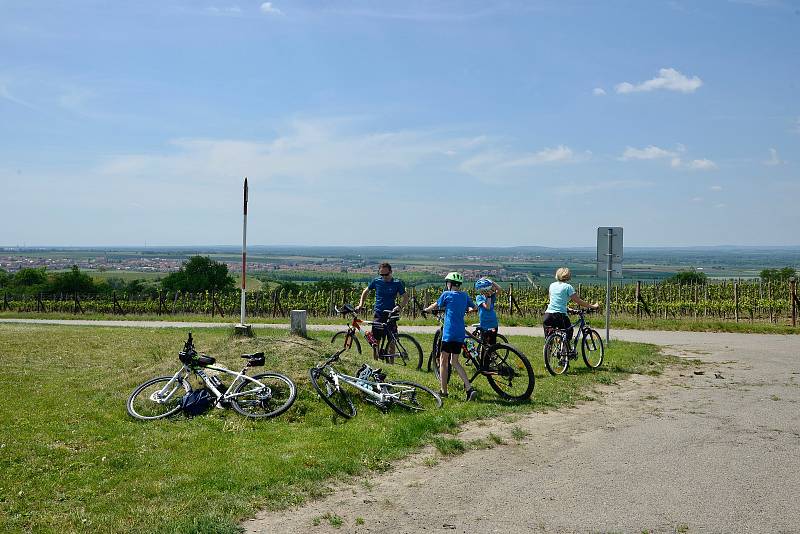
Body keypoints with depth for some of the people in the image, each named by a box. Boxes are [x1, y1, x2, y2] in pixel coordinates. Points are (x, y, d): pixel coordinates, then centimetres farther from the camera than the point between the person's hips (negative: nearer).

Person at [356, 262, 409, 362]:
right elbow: (365, 291, 16)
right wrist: (361, 304, 5)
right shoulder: (376, 281, 2)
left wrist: (400, 307, -18)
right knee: (375, 341, 4)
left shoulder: (397, 283, -2)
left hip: (390, 315, -2)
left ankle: (391, 363, 8)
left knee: (391, 341, 0)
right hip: (378, 314, 2)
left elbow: (406, 297, 0)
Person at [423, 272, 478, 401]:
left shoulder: (446, 294, -5)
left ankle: (443, 391, 9)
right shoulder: (464, 296, 10)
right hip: (460, 334, 6)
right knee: (454, 361, 12)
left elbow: (435, 305, 8)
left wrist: (426, 309, 28)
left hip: (449, 333, -6)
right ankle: (469, 388, -2)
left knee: (443, 360, 7)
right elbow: (473, 308, 24)